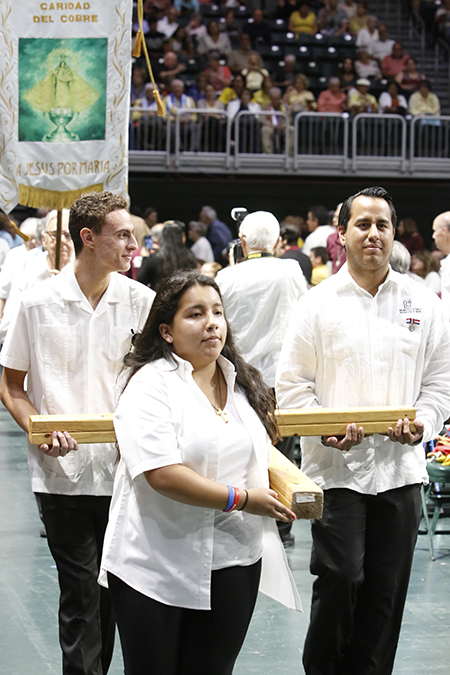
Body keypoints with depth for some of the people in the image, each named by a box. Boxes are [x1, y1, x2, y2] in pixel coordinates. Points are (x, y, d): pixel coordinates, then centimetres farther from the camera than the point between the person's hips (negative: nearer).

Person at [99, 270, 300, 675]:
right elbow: (163, 474, -22)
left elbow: (259, 447, 23)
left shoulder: (242, 382, 11)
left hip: (232, 563, 6)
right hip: (157, 565, -5)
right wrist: (240, 499, -18)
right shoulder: (151, 385, -12)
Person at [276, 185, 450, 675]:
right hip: (336, 466, -2)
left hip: (400, 466, 3)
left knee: (387, 589, 6)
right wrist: (325, 430, -13)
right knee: (339, 578, -7)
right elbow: (291, 384, 2)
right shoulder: (318, 303, 2)